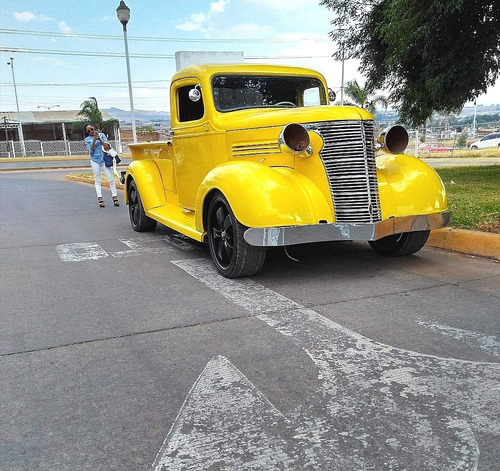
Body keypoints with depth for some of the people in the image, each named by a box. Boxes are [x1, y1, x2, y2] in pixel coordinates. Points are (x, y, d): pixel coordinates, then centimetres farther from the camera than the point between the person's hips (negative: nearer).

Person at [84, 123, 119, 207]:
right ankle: (100, 199, 4)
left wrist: (100, 139, -12)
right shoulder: (87, 139, 4)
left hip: (104, 159, 0)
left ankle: (115, 197, 0)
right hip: (95, 161, 0)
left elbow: (107, 147, -1)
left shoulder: (101, 135, 6)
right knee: (97, 180, 2)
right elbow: (91, 151, -7)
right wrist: (94, 140, -16)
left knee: (110, 179, -4)